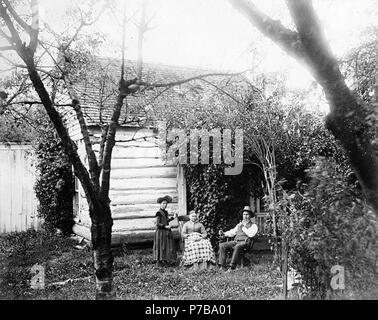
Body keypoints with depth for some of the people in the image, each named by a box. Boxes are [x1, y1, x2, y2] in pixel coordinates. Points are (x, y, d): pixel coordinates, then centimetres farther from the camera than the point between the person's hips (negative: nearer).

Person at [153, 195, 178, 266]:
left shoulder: (165, 212, 11)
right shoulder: (159, 213, -14)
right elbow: (158, 224, -16)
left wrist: (173, 217, 17)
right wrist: (165, 226, -24)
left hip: (167, 231, 8)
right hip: (161, 231, -8)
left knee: (168, 246, 9)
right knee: (160, 246, -3)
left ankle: (165, 260, 16)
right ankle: (158, 261, 4)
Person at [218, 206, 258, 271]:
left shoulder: (253, 225, 10)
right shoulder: (239, 224, 28)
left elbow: (251, 234, -8)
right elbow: (232, 232, 23)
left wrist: (243, 227, -2)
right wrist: (223, 233, 7)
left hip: (244, 242, -6)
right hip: (235, 241, 6)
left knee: (237, 246, -40)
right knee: (222, 245, -19)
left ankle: (232, 266, -39)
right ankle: (223, 266, -24)